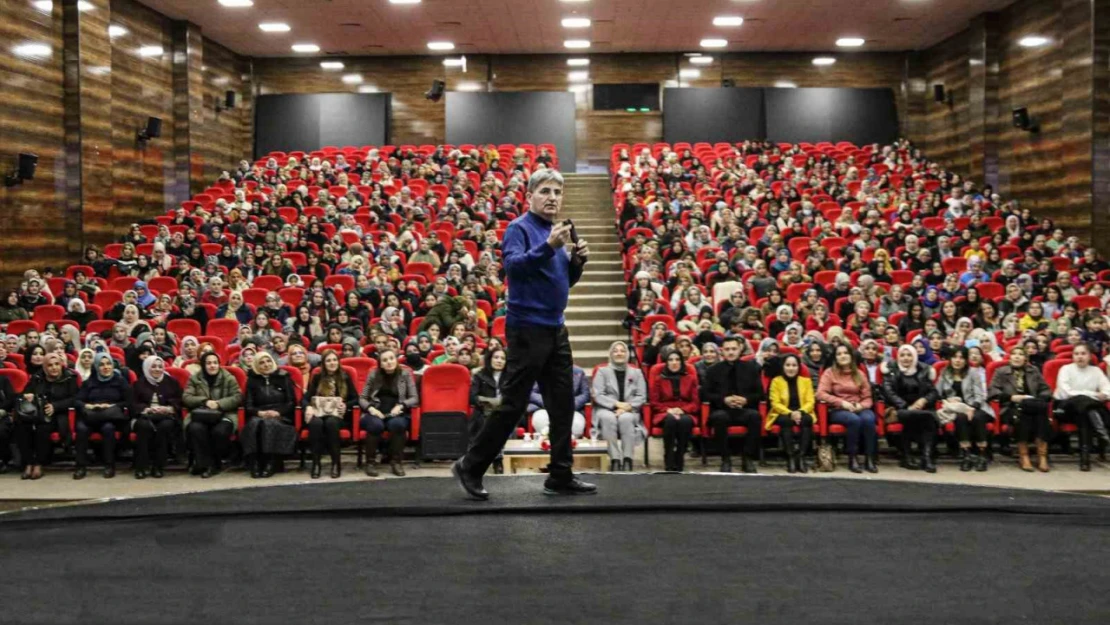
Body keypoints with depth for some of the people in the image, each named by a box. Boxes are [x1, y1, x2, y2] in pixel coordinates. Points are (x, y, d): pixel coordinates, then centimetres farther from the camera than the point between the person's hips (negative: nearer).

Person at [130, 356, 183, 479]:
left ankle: (159, 466, -30)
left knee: (165, 426, -35)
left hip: (167, 416, 0)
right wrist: (148, 409, -15)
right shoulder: (139, 383, 15)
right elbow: (133, 405, 4)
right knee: (144, 426, -35)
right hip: (144, 416, 0)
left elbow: (179, 403, 7)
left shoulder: (172, 382, 15)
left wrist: (167, 409, -14)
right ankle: (141, 467, -31)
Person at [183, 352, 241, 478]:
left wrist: (219, 404, -15)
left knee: (220, 431, -35)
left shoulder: (229, 378, 7)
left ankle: (216, 462, -9)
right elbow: (186, 398, 2)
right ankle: (205, 463, -21)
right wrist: (205, 401, -15)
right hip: (200, 416, 1)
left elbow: (238, 397, -1)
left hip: (224, 415, -1)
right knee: (195, 429, -34)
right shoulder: (194, 378, 10)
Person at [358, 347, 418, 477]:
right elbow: (362, 398, 7)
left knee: (397, 424, -36)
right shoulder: (373, 374, 7)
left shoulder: (405, 374, 6)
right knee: (376, 425, -35)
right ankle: (371, 462, -19)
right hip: (376, 413, 0)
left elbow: (414, 398, 3)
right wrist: (371, 408, -13)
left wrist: (401, 405, -15)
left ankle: (397, 461, -19)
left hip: (397, 414, 0)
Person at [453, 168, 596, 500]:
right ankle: (470, 467, 7)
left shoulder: (557, 230, 14)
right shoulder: (519, 228, -9)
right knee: (513, 404, -5)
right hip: (527, 327, -8)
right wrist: (548, 246, -36)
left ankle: (561, 476, 15)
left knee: (563, 404, 8)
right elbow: (512, 265, -27)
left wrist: (578, 260, 1)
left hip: (556, 328, 8)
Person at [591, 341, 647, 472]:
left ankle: (627, 459, -39)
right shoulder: (602, 371, 15)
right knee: (608, 418, -37)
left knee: (626, 418, -36)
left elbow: (641, 396, 6)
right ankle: (614, 459, -41)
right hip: (606, 410, -1)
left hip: (629, 411, 1)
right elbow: (598, 395, 1)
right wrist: (617, 404, -14)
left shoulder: (636, 372, 18)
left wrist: (627, 407, -13)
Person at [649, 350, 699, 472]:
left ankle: (679, 460, -31)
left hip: (686, 413, 1)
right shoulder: (659, 380, 16)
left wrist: (682, 410, -11)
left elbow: (696, 402, 9)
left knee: (685, 421, -38)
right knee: (671, 420, -38)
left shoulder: (691, 378, 17)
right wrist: (668, 410, -11)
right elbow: (654, 402, 9)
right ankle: (669, 461, -35)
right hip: (664, 414, 0)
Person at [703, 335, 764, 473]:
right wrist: (724, 400, -13)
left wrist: (746, 400, -12)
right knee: (719, 417, -37)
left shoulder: (751, 368, 11)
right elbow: (706, 394, 4)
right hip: (722, 409, -1)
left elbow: (760, 393, 8)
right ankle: (725, 459, -22)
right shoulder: (713, 370, 8)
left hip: (745, 409, 1)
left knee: (755, 416, -34)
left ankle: (748, 458, -20)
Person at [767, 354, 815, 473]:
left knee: (807, 419, -34)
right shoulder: (776, 381, 5)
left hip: (802, 413, 2)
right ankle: (790, 457, -37)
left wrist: (800, 412, -19)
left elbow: (810, 402, 2)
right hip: (782, 414, -2)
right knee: (786, 421, -37)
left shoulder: (806, 381, 13)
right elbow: (775, 403, -4)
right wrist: (790, 413, -21)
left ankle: (801, 456, -35)